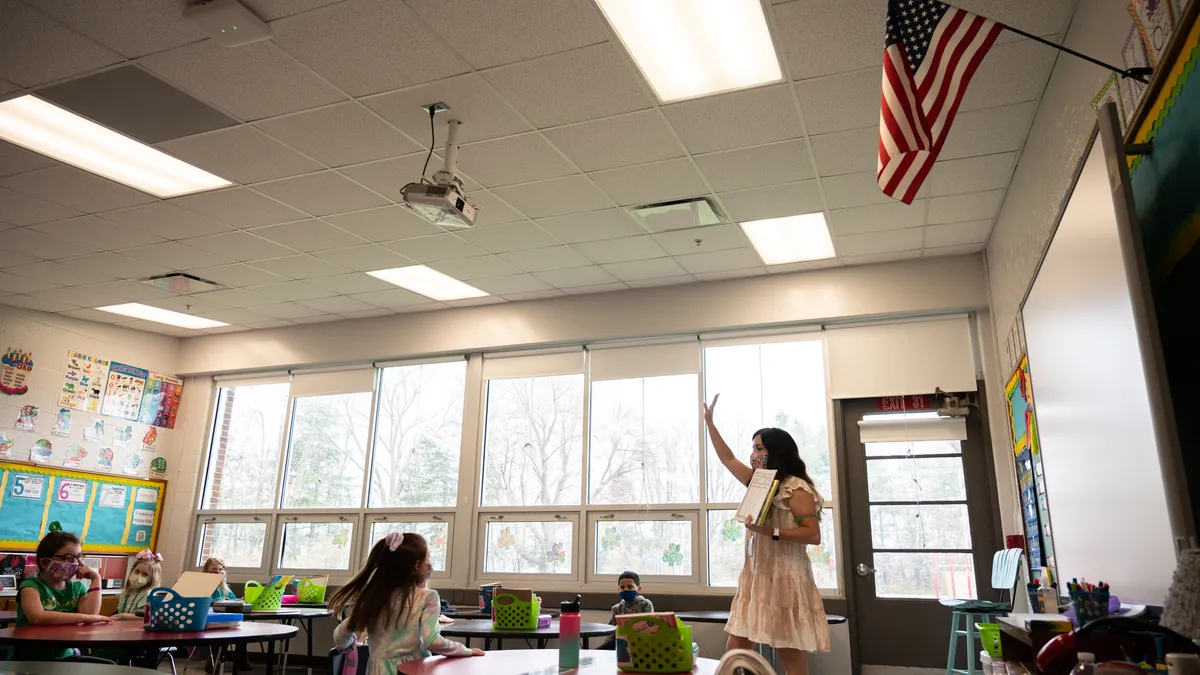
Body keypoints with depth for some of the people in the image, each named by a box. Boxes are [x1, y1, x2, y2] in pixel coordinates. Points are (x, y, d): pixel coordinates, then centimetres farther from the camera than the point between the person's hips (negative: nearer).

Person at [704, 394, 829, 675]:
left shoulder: (796, 488, -10)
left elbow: (813, 535, -17)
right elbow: (728, 459, 24)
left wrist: (771, 532, -24)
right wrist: (709, 423, 24)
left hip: (784, 579, -8)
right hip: (755, 578, 8)